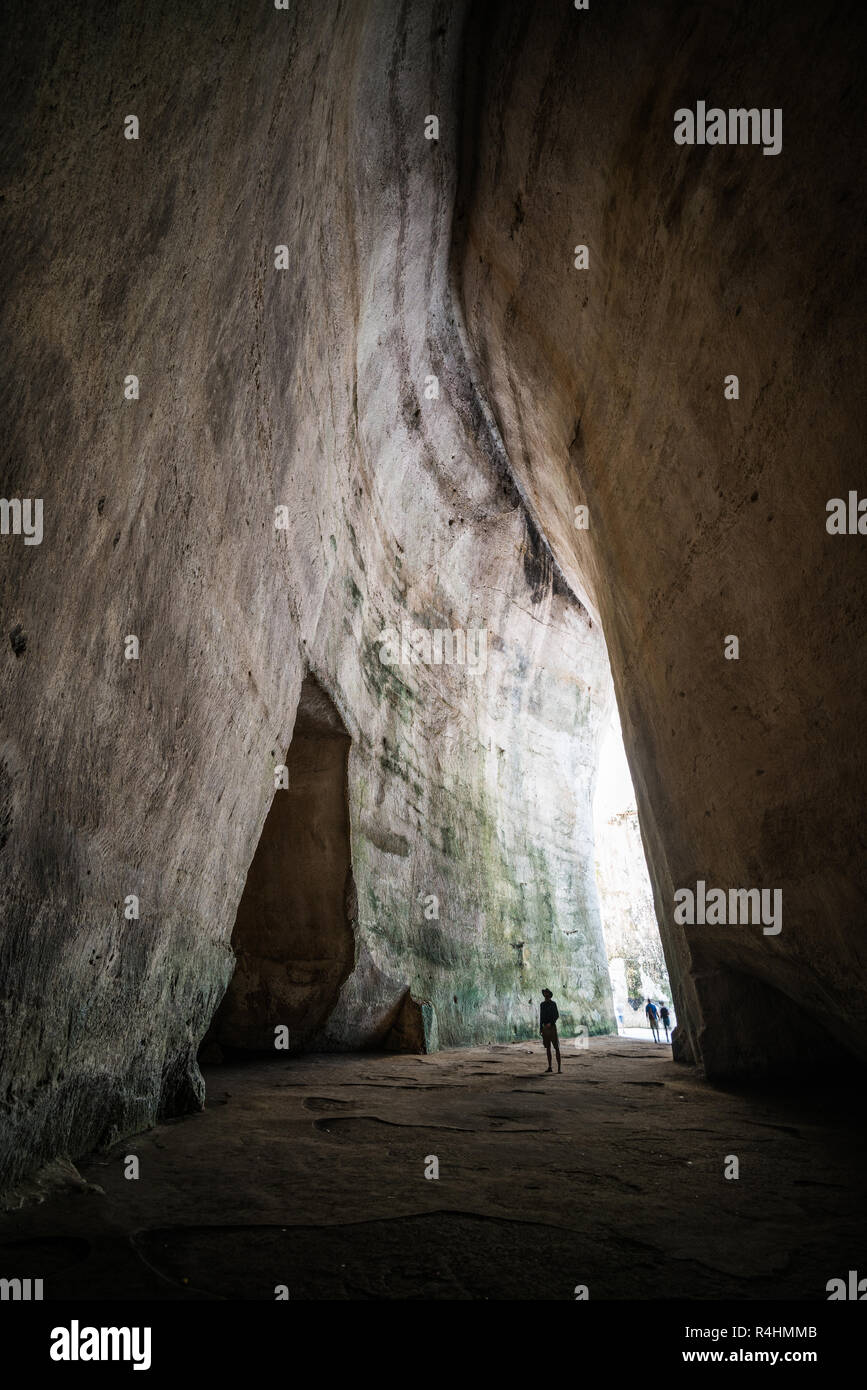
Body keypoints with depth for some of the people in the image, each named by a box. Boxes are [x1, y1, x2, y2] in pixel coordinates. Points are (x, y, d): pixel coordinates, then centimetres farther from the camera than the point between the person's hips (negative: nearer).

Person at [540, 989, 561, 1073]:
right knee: (548, 1047, 7)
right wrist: (540, 1028, 12)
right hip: (545, 1027, 5)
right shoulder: (542, 1004, 11)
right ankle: (550, 1067, 11)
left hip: (552, 1027, -5)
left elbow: (557, 1015, -11)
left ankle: (559, 1067, -5)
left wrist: (550, 1023, -24)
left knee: (556, 1047, -7)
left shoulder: (553, 1004, -7)